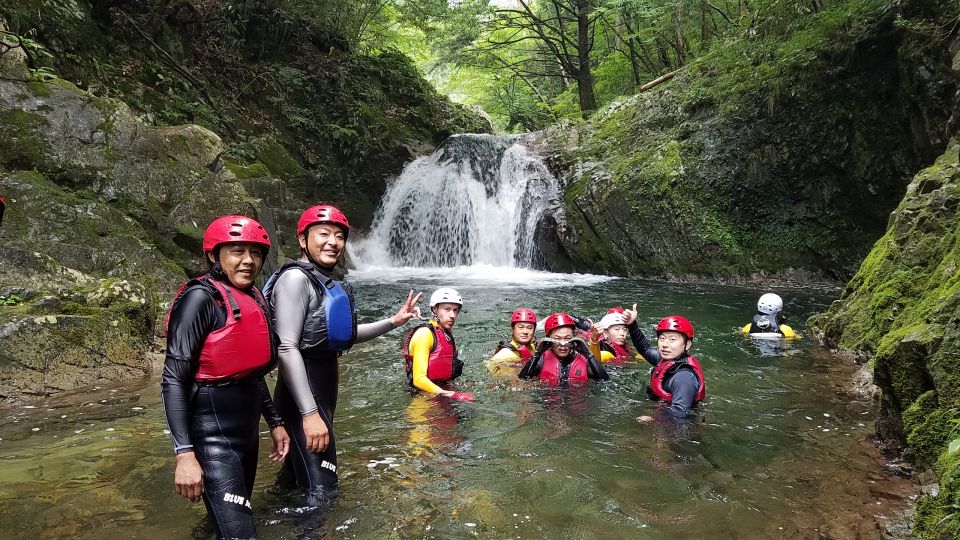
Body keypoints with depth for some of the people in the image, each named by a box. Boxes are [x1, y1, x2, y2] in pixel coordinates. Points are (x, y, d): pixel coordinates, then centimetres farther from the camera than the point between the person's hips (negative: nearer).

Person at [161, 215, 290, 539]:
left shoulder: (253, 300, 9)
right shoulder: (201, 297, -15)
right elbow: (173, 379, -19)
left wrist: (274, 421, 17)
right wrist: (184, 453, -24)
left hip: (248, 431, 9)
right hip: (214, 436, -8)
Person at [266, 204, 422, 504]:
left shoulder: (329, 283, 12)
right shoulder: (296, 278, -16)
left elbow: (342, 336, 22)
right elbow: (286, 348, -24)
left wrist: (394, 321, 15)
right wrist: (310, 413, -28)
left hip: (325, 388, 9)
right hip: (302, 393, -9)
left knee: (296, 477, 23)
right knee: (321, 492, -8)